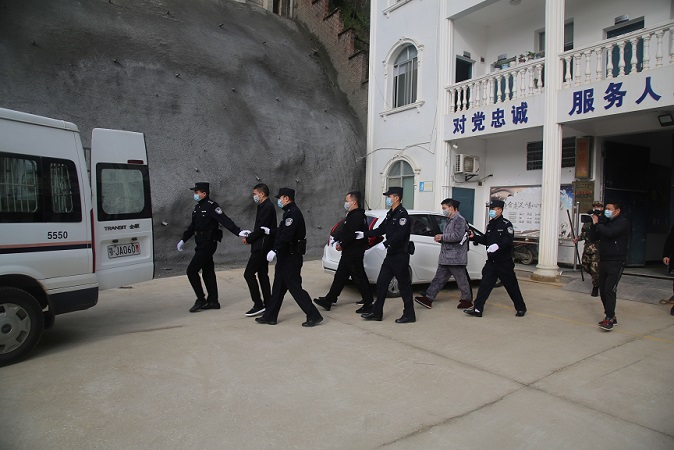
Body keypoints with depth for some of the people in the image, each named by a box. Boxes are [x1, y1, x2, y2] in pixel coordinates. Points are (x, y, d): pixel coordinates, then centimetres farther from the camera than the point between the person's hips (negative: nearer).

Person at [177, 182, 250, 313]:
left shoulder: (211, 206, -14)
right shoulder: (198, 207, 14)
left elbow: (225, 220, -26)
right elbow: (192, 226, 25)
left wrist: (238, 231, -38)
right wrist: (183, 240, 32)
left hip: (208, 245, -9)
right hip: (201, 245, 9)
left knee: (192, 270, -8)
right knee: (208, 273, 12)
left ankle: (201, 300, 2)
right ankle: (213, 301, 20)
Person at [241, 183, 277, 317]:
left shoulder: (267, 207, -15)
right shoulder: (264, 206, 16)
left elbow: (261, 229, -20)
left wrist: (248, 239, -9)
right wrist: (249, 236, 6)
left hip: (262, 246, -10)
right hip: (263, 246, 10)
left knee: (249, 274, -8)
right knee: (262, 274, 13)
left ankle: (258, 305, -5)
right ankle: (268, 305, 19)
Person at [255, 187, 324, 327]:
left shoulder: (293, 213, -18)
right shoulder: (290, 212, 16)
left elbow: (286, 236, -28)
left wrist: (275, 250, -30)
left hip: (291, 258, -11)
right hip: (287, 257, 11)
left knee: (294, 287, -6)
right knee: (278, 287, 14)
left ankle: (314, 316, 1)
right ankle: (270, 316, 23)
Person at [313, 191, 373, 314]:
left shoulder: (357, 216, -18)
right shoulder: (352, 215, 16)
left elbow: (351, 234, -25)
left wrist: (342, 245, -13)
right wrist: (338, 240, 4)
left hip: (354, 254, -11)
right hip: (348, 254, 11)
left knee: (359, 278, -3)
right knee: (339, 276, 15)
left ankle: (368, 304, 6)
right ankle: (329, 300, 23)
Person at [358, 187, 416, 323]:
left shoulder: (402, 214, -15)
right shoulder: (390, 213, 15)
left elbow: (399, 234, -25)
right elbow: (381, 229, 16)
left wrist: (385, 244, -26)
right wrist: (364, 234, 11)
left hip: (400, 256, -9)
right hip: (391, 255, 9)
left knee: (404, 285, 1)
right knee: (381, 282, 10)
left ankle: (409, 315, 12)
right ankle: (377, 312, 18)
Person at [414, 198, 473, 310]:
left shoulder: (459, 219, -11)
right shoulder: (449, 221, 20)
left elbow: (458, 236, -24)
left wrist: (442, 237, -14)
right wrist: (440, 238, 7)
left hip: (456, 258, -9)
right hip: (445, 258, 9)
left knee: (461, 280, 3)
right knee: (439, 278, 7)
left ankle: (467, 300, 18)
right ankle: (428, 298, 7)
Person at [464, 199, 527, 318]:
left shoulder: (506, 224, -11)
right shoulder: (490, 225, 14)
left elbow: (508, 240, -23)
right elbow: (486, 240, 18)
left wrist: (498, 246, -38)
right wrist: (474, 237, 7)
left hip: (504, 262, -6)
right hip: (491, 261, 6)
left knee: (511, 286, 7)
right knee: (485, 285, 0)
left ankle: (521, 308, 25)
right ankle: (477, 309, 0)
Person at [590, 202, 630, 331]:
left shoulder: (624, 222, -8)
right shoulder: (607, 222, 15)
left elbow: (609, 233, -23)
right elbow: (594, 236, 15)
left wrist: (597, 224, -9)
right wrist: (594, 224, 3)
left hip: (616, 262, -8)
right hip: (603, 261, 8)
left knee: (609, 290, -13)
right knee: (603, 291, 9)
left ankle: (609, 319, -11)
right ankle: (611, 317, 20)